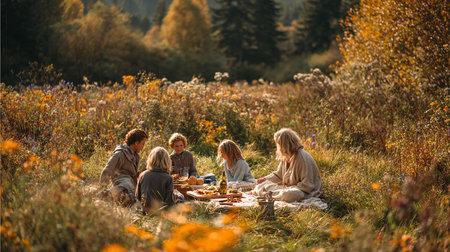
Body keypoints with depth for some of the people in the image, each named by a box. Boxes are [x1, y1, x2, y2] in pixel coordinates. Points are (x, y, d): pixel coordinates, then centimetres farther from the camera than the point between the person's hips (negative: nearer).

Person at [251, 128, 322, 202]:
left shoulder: (303, 157, -22)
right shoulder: (286, 157, 5)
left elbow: (307, 185, -23)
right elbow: (278, 174, 19)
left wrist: (289, 188, -25)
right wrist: (266, 179, 6)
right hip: (288, 188, 8)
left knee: (288, 195, -39)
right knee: (262, 185, 5)